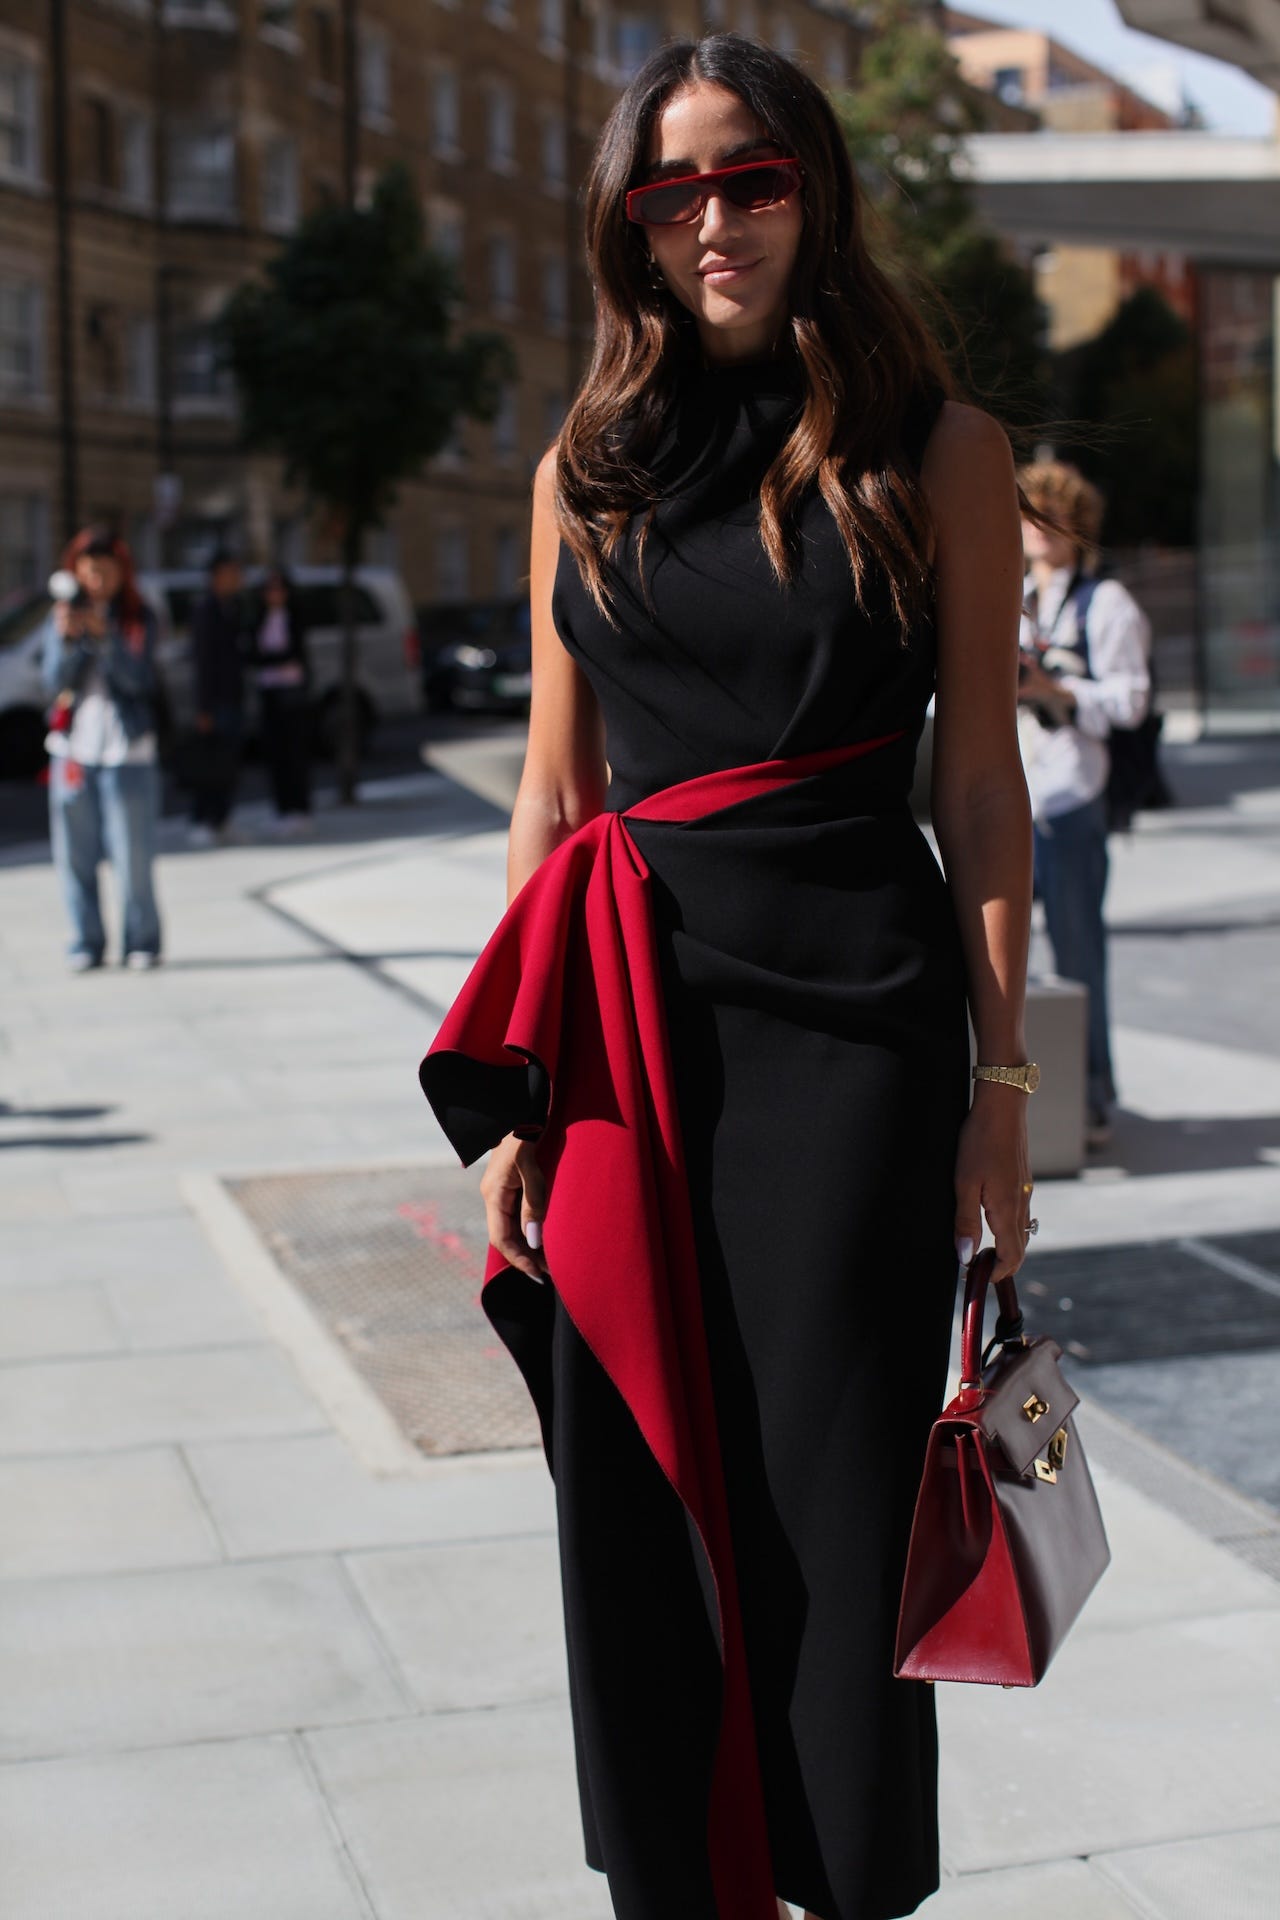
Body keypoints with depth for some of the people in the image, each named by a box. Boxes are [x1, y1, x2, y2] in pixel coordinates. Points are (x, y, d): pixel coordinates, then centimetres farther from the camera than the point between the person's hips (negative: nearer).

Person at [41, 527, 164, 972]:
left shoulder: (138, 618, 4)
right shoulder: (61, 618, 7)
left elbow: (138, 679, -10)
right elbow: (55, 684, -2)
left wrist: (106, 635, -23)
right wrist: (66, 638, -18)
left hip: (126, 751, -2)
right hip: (73, 749, 2)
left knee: (133, 854, -6)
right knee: (76, 855, 0)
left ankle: (141, 943, 5)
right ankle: (87, 943, 9)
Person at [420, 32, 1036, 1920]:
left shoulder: (936, 454, 2)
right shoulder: (586, 470, 10)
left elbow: (983, 784, 1)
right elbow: (555, 789, 11)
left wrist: (1000, 1080, -2)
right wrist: (510, 1089, 7)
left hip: (852, 1015, -3)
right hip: (628, 1027, 3)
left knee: (836, 1496, 2)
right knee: (639, 1497, 7)